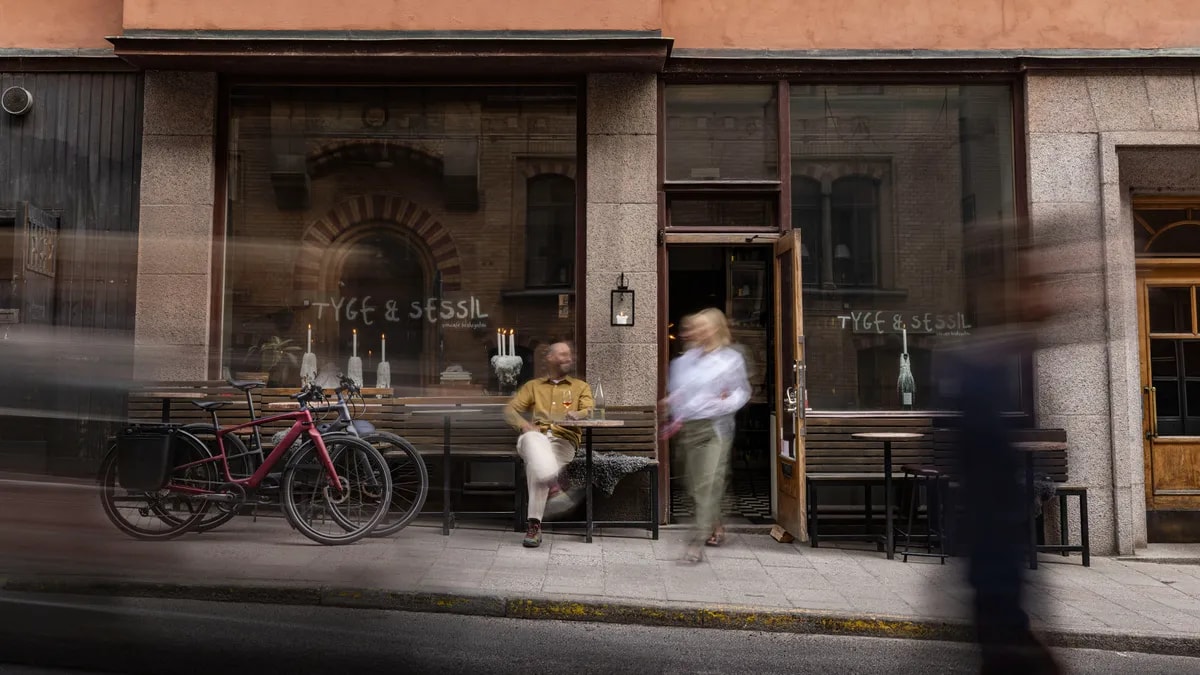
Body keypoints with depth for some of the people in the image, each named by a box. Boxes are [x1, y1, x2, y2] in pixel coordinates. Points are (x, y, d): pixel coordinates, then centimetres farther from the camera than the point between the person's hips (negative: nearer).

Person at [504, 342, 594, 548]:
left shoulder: (581, 386, 24)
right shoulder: (533, 386, 25)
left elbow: (589, 412, 7)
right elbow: (510, 409, 15)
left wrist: (577, 414, -18)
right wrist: (525, 425, -7)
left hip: (564, 440, -1)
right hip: (536, 437, 1)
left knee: (535, 466, -35)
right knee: (533, 440, -40)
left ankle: (534, 525, -33)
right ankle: (552, 483, -50)